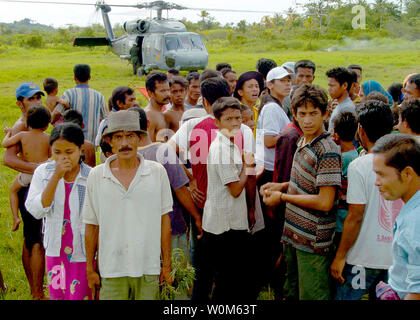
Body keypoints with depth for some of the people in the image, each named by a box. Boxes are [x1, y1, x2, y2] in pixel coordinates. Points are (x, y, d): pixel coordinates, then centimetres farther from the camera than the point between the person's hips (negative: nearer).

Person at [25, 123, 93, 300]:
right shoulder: (43, 172, -3)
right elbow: (36, 210, -15)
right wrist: (56, 177, -21)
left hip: (82, 254, -3)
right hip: (55, 252, 3)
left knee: (79, 296, 1)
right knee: (56, 295, 14)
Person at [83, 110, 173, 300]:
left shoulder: (157, 172, 0)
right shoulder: (96, 176, 0)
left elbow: (164, 220, 4)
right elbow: (91, 226, 5)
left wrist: (167, 265, 4)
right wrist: (90, 270, 6)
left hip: (149, 268, 0)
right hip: (111, 270, 0)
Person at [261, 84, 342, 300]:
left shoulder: (327, 151, -21)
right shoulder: (303, 142, 7)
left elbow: (324, 202, -24)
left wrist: (282, 197, -15)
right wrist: (282, 186, 5)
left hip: (313, 240, -9)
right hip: (294, 233, 9)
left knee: (311, 295, 4)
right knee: (292, 292, 22)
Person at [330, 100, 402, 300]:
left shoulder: (359, 166, -15)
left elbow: (355, 217, -15)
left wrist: (340, 257, -6)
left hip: (364, 258, -5)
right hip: (397, 258, 5)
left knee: (344, 297, 9)